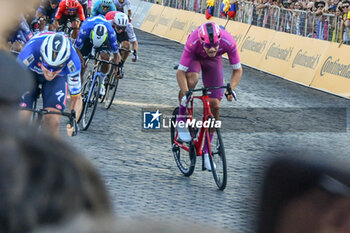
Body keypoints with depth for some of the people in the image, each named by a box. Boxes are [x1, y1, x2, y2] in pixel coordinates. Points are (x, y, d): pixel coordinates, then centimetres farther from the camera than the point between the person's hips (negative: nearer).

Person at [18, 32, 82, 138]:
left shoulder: (72, 62, -36)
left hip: (58, 78, 0)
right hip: (30, 72, 0)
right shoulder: (28, 54, -41)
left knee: (53, 120, -18)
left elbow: (76, 97, -21)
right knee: (22, 118, -18)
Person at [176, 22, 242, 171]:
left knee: (214, 105, -6)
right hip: (195, 58, -2)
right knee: (191, 80, -37)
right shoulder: (193, 42, -41)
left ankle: (206, 150, 8)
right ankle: (181, 120, -14)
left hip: (214, 61, 2)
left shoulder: (228, 42, -37)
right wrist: (185, 94, -48)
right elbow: (180, 72, -36)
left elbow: (238, 70, -22)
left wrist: (230, 89, -37)